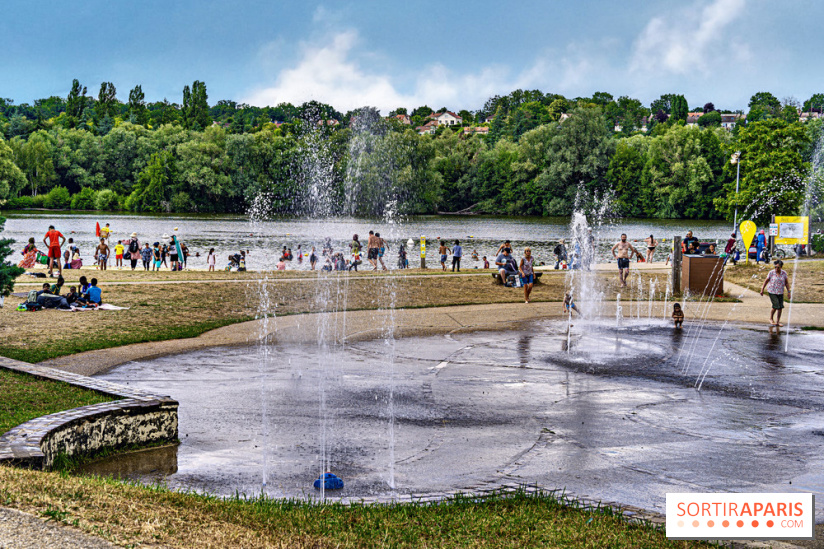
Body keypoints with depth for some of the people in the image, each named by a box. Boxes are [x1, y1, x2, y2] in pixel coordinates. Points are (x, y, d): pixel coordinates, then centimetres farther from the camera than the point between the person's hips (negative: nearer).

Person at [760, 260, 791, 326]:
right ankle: (771, 319, 10)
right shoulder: (771, 273, -9)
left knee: (780, 307, 0)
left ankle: (777, 322, 13)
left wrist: (788, 292, 0)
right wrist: (762, 289, 4)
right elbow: (766, 281, 1)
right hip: (772, 291, -3)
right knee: (776, 306, -14)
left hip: (780, 292, 3)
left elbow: (786, 283, 3)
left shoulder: (784, 273, -3)